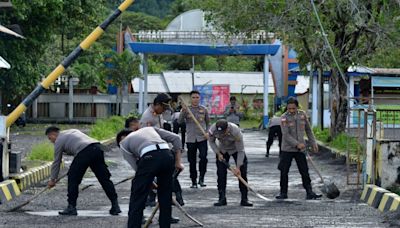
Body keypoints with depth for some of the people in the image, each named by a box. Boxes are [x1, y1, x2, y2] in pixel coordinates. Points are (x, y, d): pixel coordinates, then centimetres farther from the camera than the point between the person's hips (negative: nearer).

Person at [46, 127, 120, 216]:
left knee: (73, 179, 7)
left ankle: (71, 207, 9)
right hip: (97, 148, 7)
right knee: (104, 179, 8)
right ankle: (115, 205, 6)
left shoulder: (59, 141, 14)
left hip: (84, 153, -7)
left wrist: (52, 179, 27)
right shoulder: (72, 131, 34)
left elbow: (56, 162, 18)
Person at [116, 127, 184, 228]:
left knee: (137, 200, 4)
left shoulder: (123, 143, 26)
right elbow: (176, 138, 25)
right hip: (167, 156, 4)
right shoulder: (150, 129, 37)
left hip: (149, 158, -4)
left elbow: (136, 166, 18)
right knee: (165, 198, 19)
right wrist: (178, 162, 25)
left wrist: (151, 182, 28)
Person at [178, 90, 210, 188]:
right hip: (191, 139, 1)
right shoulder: (186, 109, 4)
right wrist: (183, 112, -23)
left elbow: (208, 122, 16)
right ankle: (194, 181, 15)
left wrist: (207, 132, 0)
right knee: (192, 161, 5)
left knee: (203, 157, -19)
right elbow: (180, 121, -7)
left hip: (202, 138, -1)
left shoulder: (204, 109, 7)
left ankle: (201, 179, -6)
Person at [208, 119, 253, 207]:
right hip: (222, 150, 3)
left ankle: (244, 199, -5)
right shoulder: (212, 130, -29)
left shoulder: (236, 132, -38)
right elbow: (211, 141, -5)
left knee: (242, 173, -10)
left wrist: (238, 167, -28)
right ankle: (222, 199, 2)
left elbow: (240, 151, -29)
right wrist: (218, 153, -16)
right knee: (221, 174, -5)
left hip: (236, 150, -3)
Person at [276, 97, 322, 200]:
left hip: (300, 149, 3)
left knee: (304, 171, 1)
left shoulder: (302, 115, 3)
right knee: (284, 172, 1)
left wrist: (313, 142, 11)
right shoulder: (284, 118, -10)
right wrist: (297, 144, -25)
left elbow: (308, 130, 14)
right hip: (287, 149, -3)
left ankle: (309, 193, 4)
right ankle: (283, 193, 12)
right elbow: (286, 135, -17)